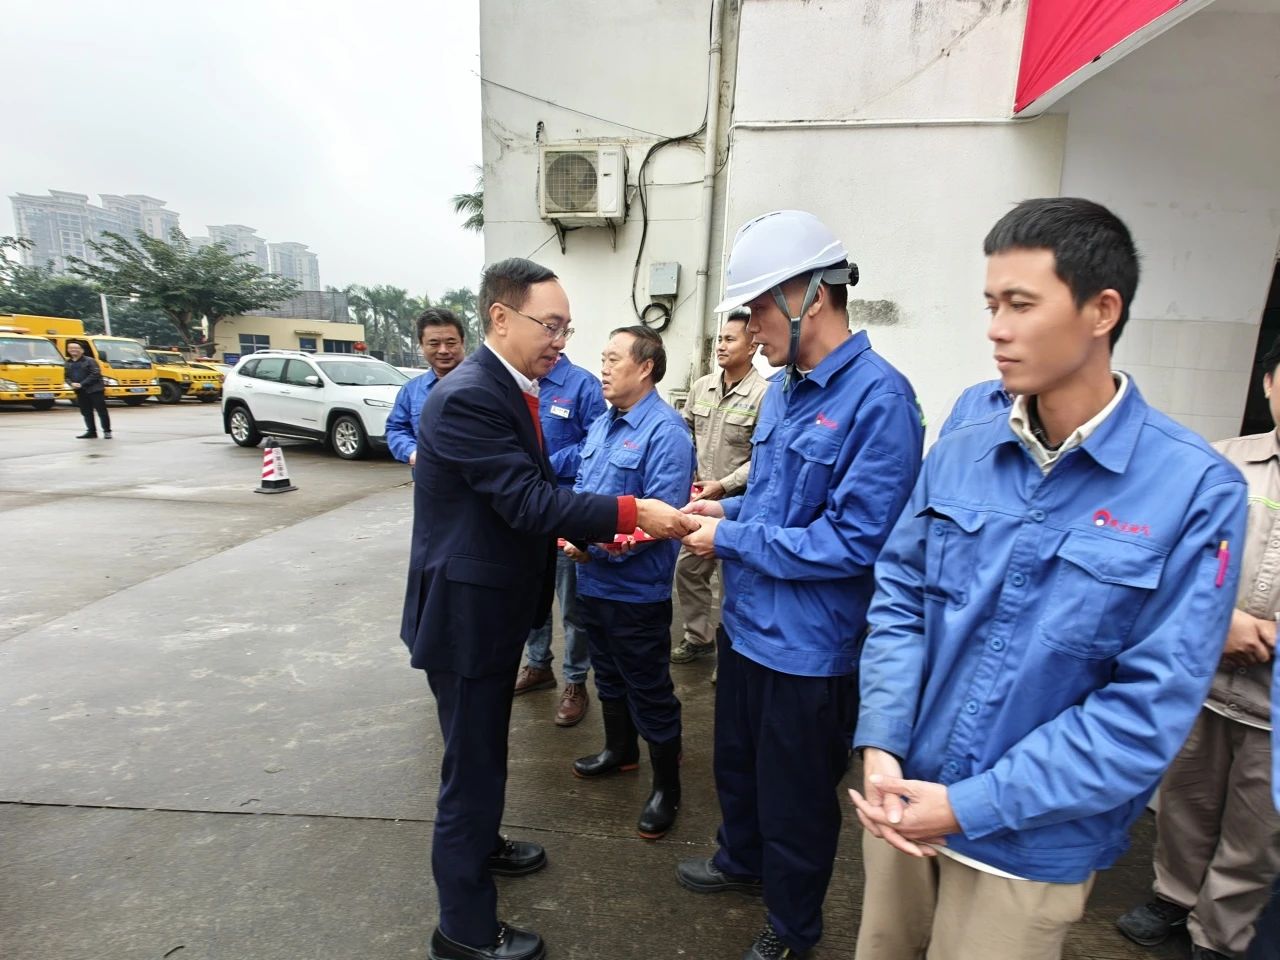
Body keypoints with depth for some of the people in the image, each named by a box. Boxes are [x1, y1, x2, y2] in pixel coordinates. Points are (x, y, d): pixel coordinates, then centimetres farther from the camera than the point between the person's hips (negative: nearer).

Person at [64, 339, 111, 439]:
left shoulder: (90, 361, -5)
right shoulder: (68, 363, 13)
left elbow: (95, 374, -13)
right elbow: (66, 377, 15)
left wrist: (82, 384, -17)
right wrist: (71, 383, -8)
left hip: (94, 390, -6)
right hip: (80, 392, 6)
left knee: (102, 411, -3)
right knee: (86, 413, 9)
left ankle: (107, 431, 4)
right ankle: (91, 432, 15)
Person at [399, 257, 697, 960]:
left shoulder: (512, 389, 6)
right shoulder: (467, 398, -24)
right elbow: (528, 500, -29)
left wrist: (560, 531, 0)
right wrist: (632, 513, -29)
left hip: (496, 603, 10)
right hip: (466, 610, -10)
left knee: (484, 748, 27)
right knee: (472, 763, 6)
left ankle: (478, 844, 51)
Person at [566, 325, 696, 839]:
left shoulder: (665, 432, -19)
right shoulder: (601, 425, 8)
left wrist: (602, 547, -26)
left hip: (635, 589, -8)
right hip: (592, 582, 9)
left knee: (650, 694, 7)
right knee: (609, 676, 25)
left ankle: (666, 787, 26)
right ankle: (620, 751, 48)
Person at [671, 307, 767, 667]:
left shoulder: (764, 394, -15)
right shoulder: (701, 386, 6)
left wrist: (724, 485, -18)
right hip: (698, 499, 7)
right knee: (688, 569, 15)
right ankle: (698, 638, 34)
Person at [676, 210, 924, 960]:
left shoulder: (879, 398, -23)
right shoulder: (784, 388, 4)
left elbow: (854, 540, -26)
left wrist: (729, 540, -20)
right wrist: (729, 510, -3)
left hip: (809, 646, -8)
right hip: (747, 623, 8)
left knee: (795, 798, 15)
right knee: (736, 759, 28)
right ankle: (741, 859, 57)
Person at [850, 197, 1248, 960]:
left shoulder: (1196, 489, -16)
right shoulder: (959, 454, -4)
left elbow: (1151, 708, -18)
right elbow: (898, 599, -2)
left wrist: (971, 807, -19)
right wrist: (881, 747, -14)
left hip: (1031, 843, -3)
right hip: (904, 801, 4)